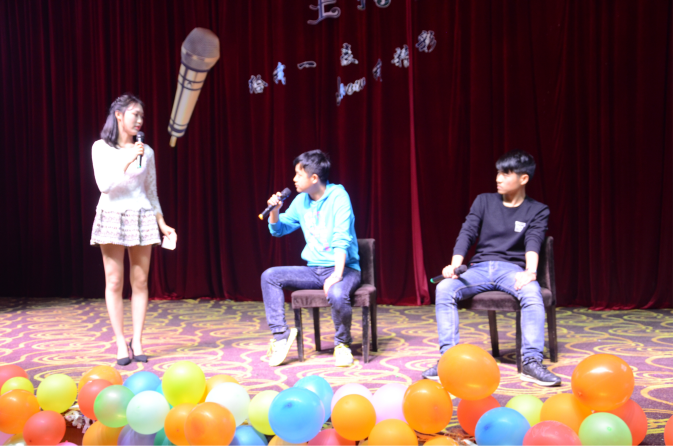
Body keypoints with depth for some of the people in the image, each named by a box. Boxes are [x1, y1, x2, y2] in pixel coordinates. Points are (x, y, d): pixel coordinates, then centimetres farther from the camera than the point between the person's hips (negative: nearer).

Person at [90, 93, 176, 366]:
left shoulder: (146, 151, 8)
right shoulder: (101, 147, 1)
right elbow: (104, 185, -11)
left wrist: (162, 223, 10)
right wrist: (127, 161, -18)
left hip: (142, 217, 2)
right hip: (112, 216, -2)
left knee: (140, 282, 1)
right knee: (114, 282, -2)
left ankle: (137, 342, 8)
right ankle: (121, 344, 4)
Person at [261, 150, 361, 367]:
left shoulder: (337, 196, -12)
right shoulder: (301, 201, 7)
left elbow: (342, 240, -22)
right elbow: (278, 230, 18)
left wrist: (337, 275, -32)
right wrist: (274, 211, -3)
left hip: (344, 268, -6)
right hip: (314, 270, 6)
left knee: (337, 294, -37)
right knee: (270, 276, -9)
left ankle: (342, 344, -8)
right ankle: (280, 334, -7)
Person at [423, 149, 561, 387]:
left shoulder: (538, 211, 9)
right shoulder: (484, 201, 14)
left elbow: (533, 242, -8)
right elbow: (467, 233, 3)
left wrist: (530, 272, -29)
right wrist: (454, 265, -15)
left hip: (512, 268, -2)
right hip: (480, 268, 2)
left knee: (532, 292, -36)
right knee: (444, 288, -27)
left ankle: (532, 363, -35)